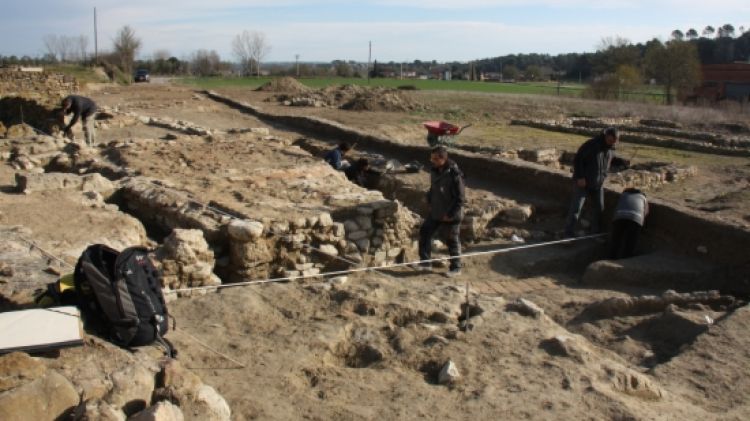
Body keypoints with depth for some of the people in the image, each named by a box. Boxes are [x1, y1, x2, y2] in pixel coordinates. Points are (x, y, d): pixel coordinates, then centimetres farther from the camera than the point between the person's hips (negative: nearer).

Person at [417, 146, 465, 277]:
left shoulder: (454, 175, -24)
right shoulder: (435, 170, -1)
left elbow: (460, 199, -20)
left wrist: (450, 214, -17)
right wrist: (430, 203, 8)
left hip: (451, 215, -7)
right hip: (436, 212, 7)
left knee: (452, 241, 7)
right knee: (424, 232, 9)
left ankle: (456, 268, 24)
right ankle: (425, 262, 22)